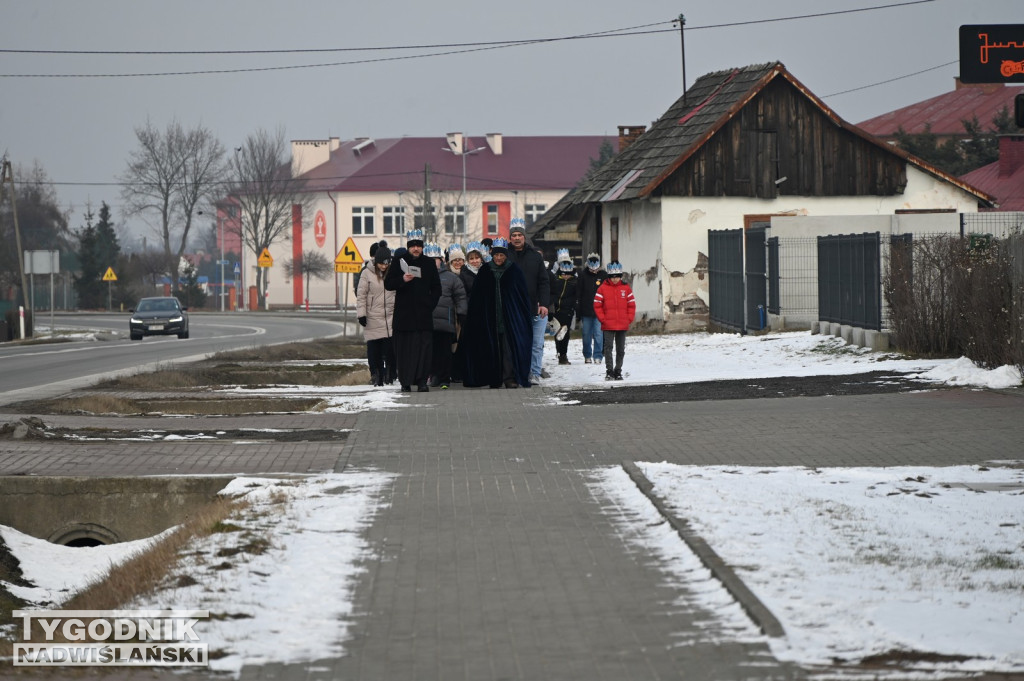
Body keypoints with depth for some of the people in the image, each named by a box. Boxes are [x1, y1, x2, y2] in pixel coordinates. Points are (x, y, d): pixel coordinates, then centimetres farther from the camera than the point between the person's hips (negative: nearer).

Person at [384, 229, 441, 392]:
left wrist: (431, 304, 4)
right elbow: (388, 284, 4)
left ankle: (422, 380, -7)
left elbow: (436, 287, 18)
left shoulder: (429, 263, 11)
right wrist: (402, 279, -15)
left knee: (423, 347, -7)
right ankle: (405, 382, 3)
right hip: (403, 312, -1)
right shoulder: (398, 261, 6)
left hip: (423, 313, 1)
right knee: (404, 348, -2)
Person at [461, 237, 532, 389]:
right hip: (489, 318, 2)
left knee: (510, 346, -9)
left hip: (510, 317, -2)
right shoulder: (484, 271, 7)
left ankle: (510, 378, -10)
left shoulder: (514, 270, 3)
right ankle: (494, 380, 7)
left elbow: (524, 295, 4)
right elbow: (475, 297, 7)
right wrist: (474, 318, 1)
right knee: (492, 348, 2)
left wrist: (527, 316, -1)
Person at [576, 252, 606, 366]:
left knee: (598, 335, -7)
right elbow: (578, 295, 4)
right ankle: (587, 356, 17)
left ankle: (598, 356, -2)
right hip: (586, 312, 1)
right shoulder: (583, 276, 4)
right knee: (586, 335, 7)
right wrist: (578, 313, 0)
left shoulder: (603, 276, 4)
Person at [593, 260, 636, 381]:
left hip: (623, 325, 3)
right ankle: (609, 372, -5)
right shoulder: (603, 288, -2)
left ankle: (618, 371, 18)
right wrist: (602, 319, -8)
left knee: (621, 349, 8)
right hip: (608, 325, -3)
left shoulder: (626, 288, 5)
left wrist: (629, 319, -1)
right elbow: (597, 305, 0)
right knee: (608, 348, -7)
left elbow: (631, 304, 9)